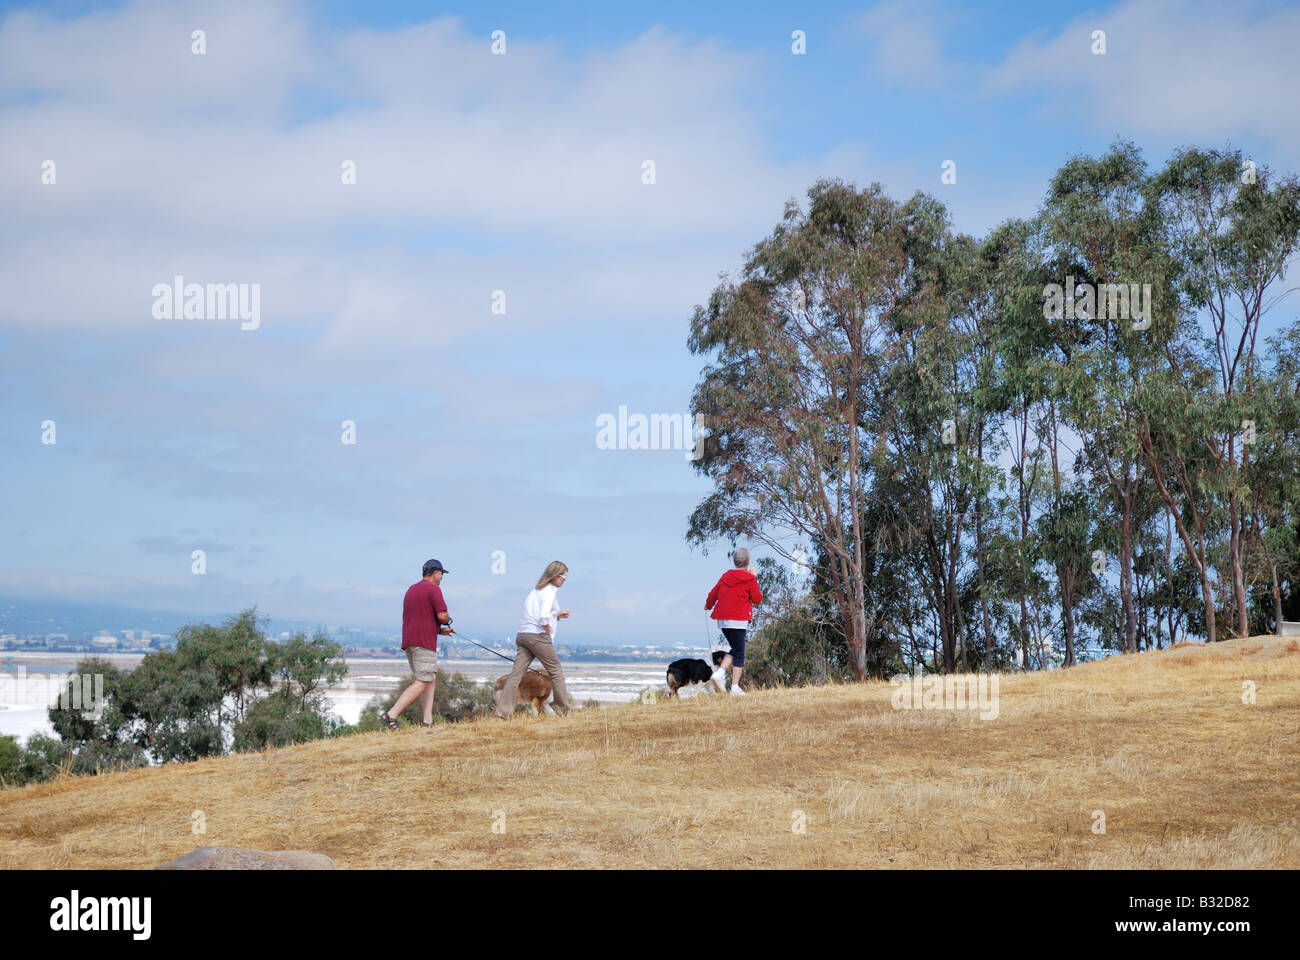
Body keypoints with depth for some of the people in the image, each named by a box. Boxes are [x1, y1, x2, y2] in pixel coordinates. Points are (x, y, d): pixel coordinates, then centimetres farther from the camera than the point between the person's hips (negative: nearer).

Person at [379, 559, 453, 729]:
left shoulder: (411, 590, 22)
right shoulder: (433, 589, -7)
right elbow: (442, 616, -15)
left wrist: (440, 630, 23)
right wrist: (447, 621, 9)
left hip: (408, 641, 9)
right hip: (424, 642, -9)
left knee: (431, 678, 14)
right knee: (422, 682, -11)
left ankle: (428, 721, 5)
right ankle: (391, 715, -22)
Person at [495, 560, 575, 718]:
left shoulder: (536, 590, 19)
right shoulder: (549, 591, -8)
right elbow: (544, 617, -21)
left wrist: (557, 615, 21)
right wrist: (549, 634, -7)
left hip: (523, 634, 8)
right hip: (538, 635, -8)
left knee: (516, 673, 0)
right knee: (556, 671, 8)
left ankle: (503, 710, -8)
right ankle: (564, 707, 17)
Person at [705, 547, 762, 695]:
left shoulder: (725, 576, 8)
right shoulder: (749, 579, -6)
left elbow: (713, 594, 15)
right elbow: (758, 599, 1)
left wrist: (708, 605, 36)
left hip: (723, 621, 6)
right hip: (738, 620, -6)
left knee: (735, 649, 20)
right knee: (739, 653, 1)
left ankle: (720, 672, 1)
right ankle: (735, 687, -2)